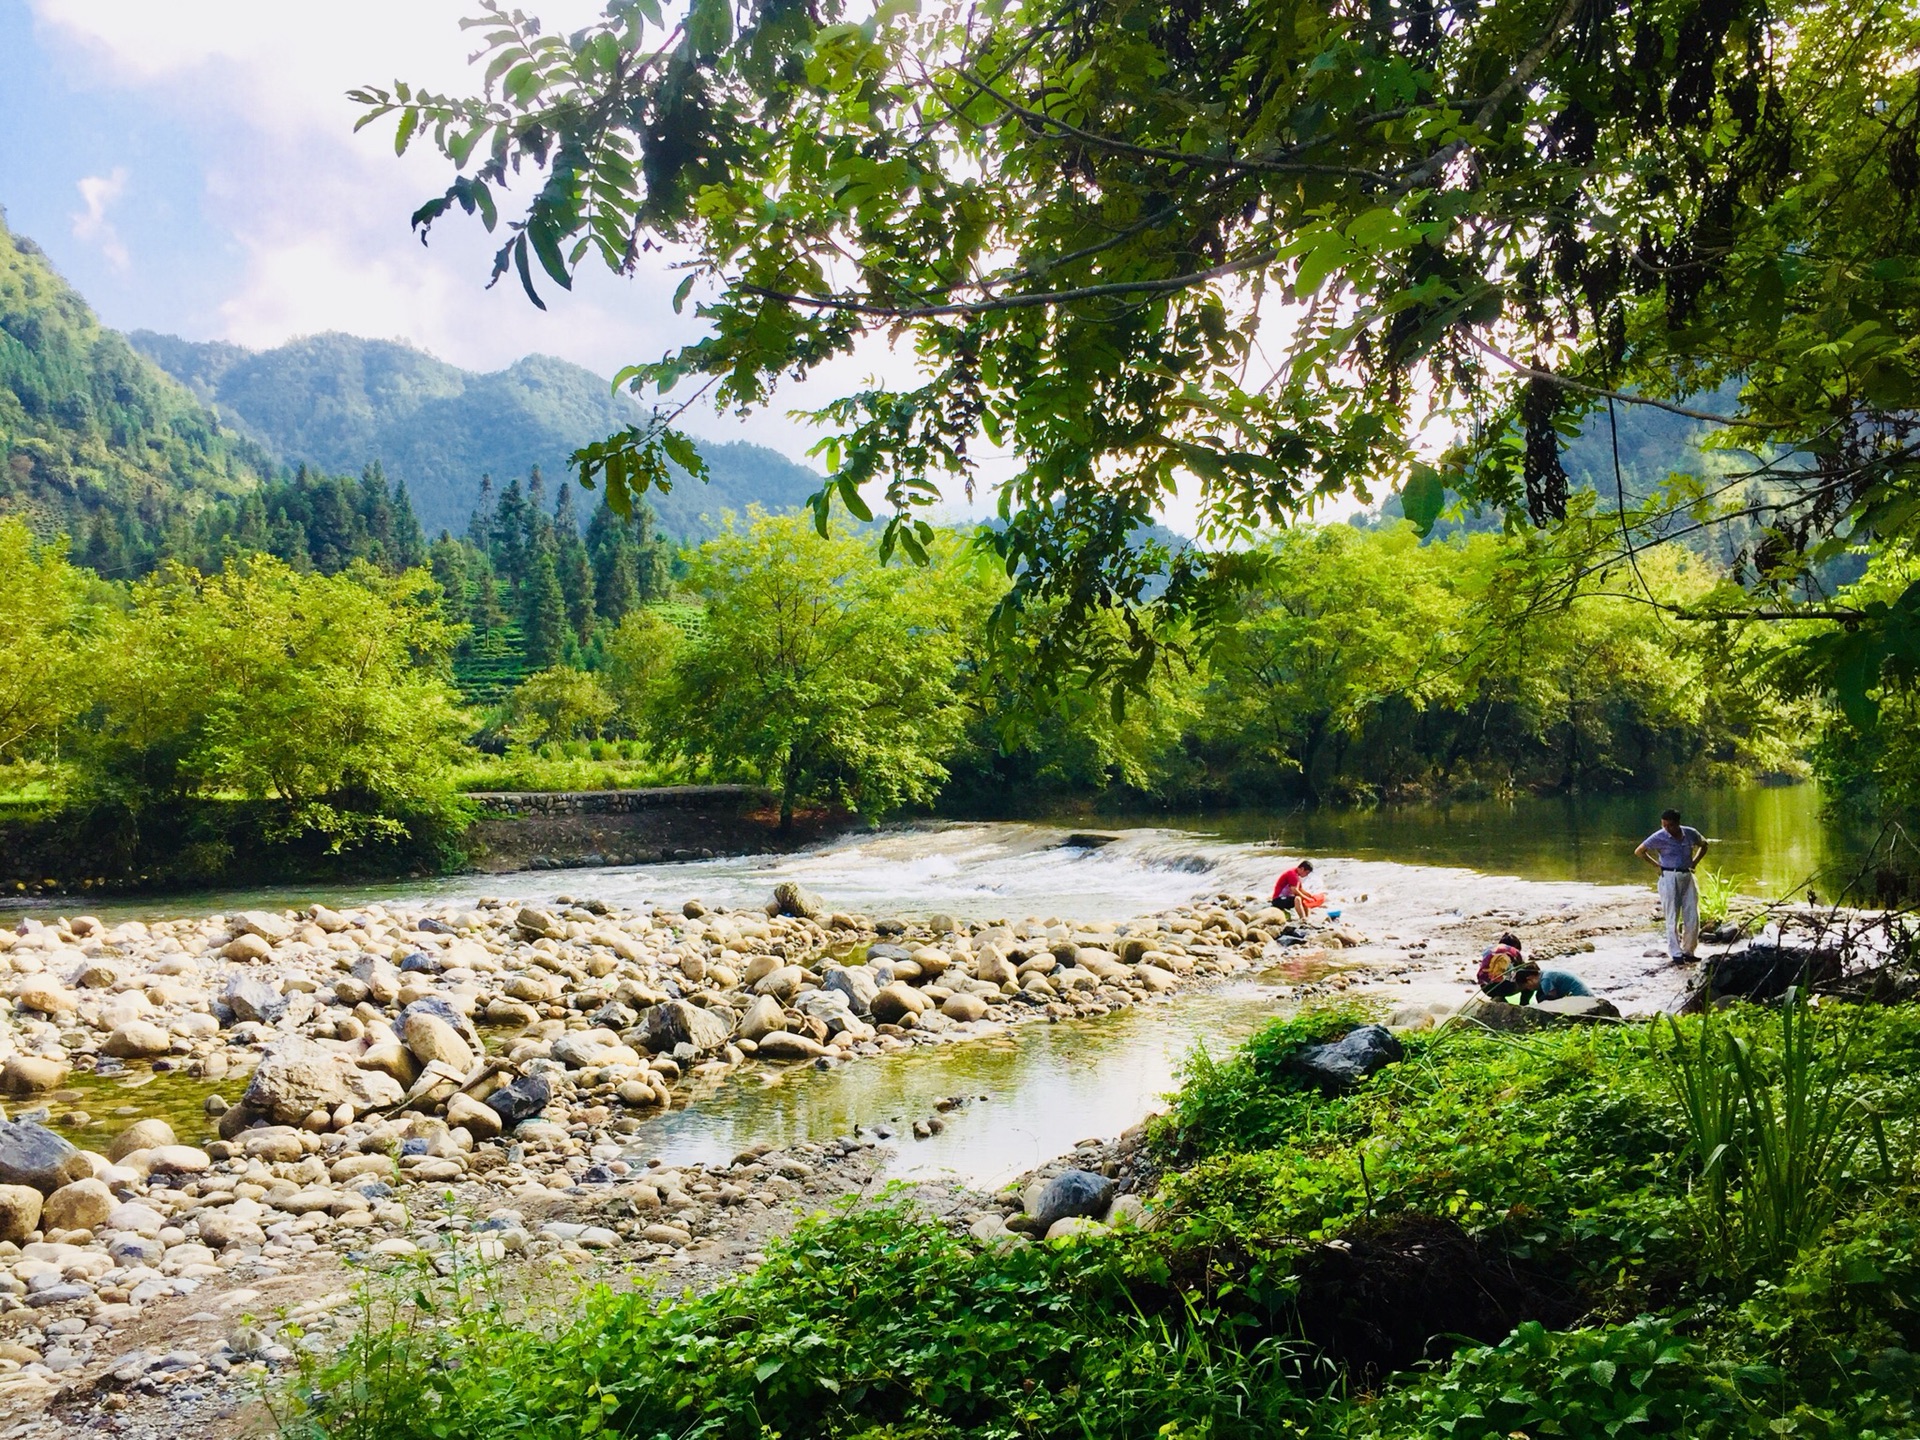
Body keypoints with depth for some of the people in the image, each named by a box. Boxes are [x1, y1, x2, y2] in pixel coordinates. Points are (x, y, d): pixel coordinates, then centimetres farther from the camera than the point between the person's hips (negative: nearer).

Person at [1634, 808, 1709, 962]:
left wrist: (1694, 862, 9)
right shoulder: (1659, 837, -10)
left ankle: (1688, 951, 15)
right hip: (1669, 878, -4)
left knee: (1693, 918, 3)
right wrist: (1657, 865, -3)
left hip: (1688, 876, 4)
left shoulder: (1690, 833, 0)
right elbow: (1639, 851, -1)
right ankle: (1675, 953, 3)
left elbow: (1703, 845, 21)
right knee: (1673, 918, -2)